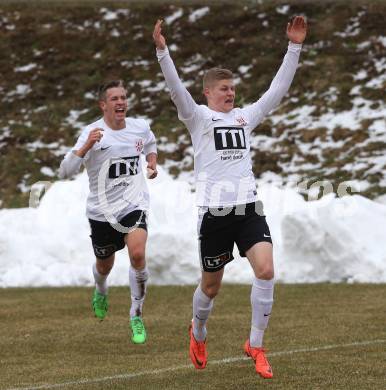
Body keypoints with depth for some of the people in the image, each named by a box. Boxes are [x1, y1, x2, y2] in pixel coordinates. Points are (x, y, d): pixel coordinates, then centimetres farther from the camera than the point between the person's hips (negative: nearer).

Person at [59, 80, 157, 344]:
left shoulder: (140, 127, -1)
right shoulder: (93, 133, -14)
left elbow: (151, 144, 27)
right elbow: (65, 172, -23)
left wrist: (152, 163, 7)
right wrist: (86, 147, -36)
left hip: (134, 206, 1)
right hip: (102, 210, -1)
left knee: (137, 254, -24)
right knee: (104, 265, 17)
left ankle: (136, 316, -9)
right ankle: (101, 292, 55)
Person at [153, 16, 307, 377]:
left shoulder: (245, 116, 13)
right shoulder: (198, 117, 1)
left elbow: (278, 88, 9)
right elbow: (176, 88, -15)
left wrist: (294, 46, 1)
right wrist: (162, 51, -30)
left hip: (248, 207, 3)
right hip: (214, 211, -3)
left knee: (266, 270, -17)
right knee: (211, 285, 8)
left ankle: (255, 345, -4)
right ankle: (198, 333, 39)